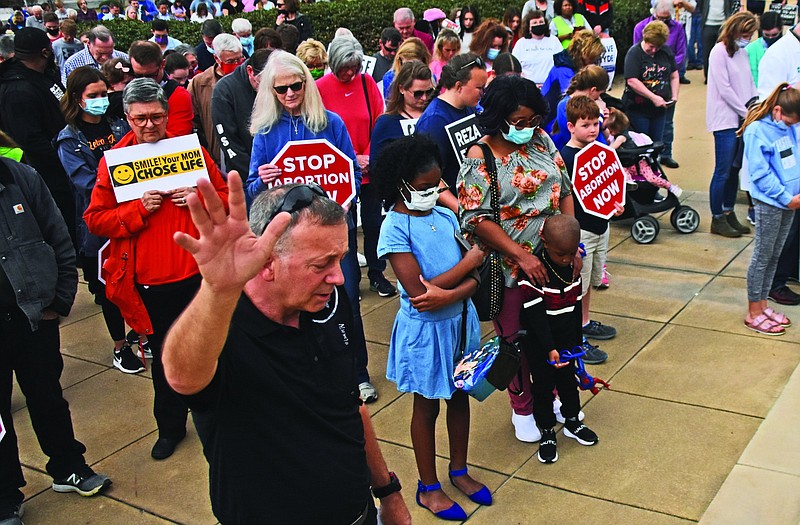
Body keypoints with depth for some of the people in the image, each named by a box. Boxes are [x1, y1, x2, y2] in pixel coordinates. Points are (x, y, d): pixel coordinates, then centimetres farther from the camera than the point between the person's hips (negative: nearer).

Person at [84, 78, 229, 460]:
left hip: (197, 272, 1)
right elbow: (95, 219, -3)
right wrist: (138, 209, -18)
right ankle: (170, 426, 30)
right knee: (164, 357, 13)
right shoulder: (113, 161, -1)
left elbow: (226, 196, 8)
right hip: (149, 282, -1)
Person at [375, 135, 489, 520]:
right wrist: (469, 262, -17)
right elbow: (419, 291, -25)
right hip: (426, 329, -5)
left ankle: (459, 470, 40)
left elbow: (474, 276, -2)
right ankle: (428, 488, 28)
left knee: (460, 394, 19)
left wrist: (451, 293, -24)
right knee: (427, 406, 10)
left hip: (460, 319, 6)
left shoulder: (445, 215, -1)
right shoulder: (395, 228, -18)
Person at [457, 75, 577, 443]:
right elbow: (476, 219, -19)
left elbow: (564, 192, 7)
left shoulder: (541, 141, 3)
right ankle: (522, 408, 32)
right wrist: (521, 256, -24)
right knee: (516, 338, 10)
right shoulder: (480, 158, -14)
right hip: (509, 267, -5)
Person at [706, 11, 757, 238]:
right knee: (723, 171, -4)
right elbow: (725, 89, -14)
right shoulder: (719, 52, -10)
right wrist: (746, 112, -11)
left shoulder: (743, 52, 13)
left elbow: (750, 84, 15)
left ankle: (729, 213, 21)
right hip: (725, 120, -7)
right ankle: (717, 219, 5)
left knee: (735, 169, 11)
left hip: (742, 119, 7)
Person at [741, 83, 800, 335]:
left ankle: (762, 305, 27)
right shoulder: (757, 131, -15)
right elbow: (760, 174, -17)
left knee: (774, 257, 15)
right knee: (762, 257, 1)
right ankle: (753, 313, 11)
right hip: (769, 203, -7)